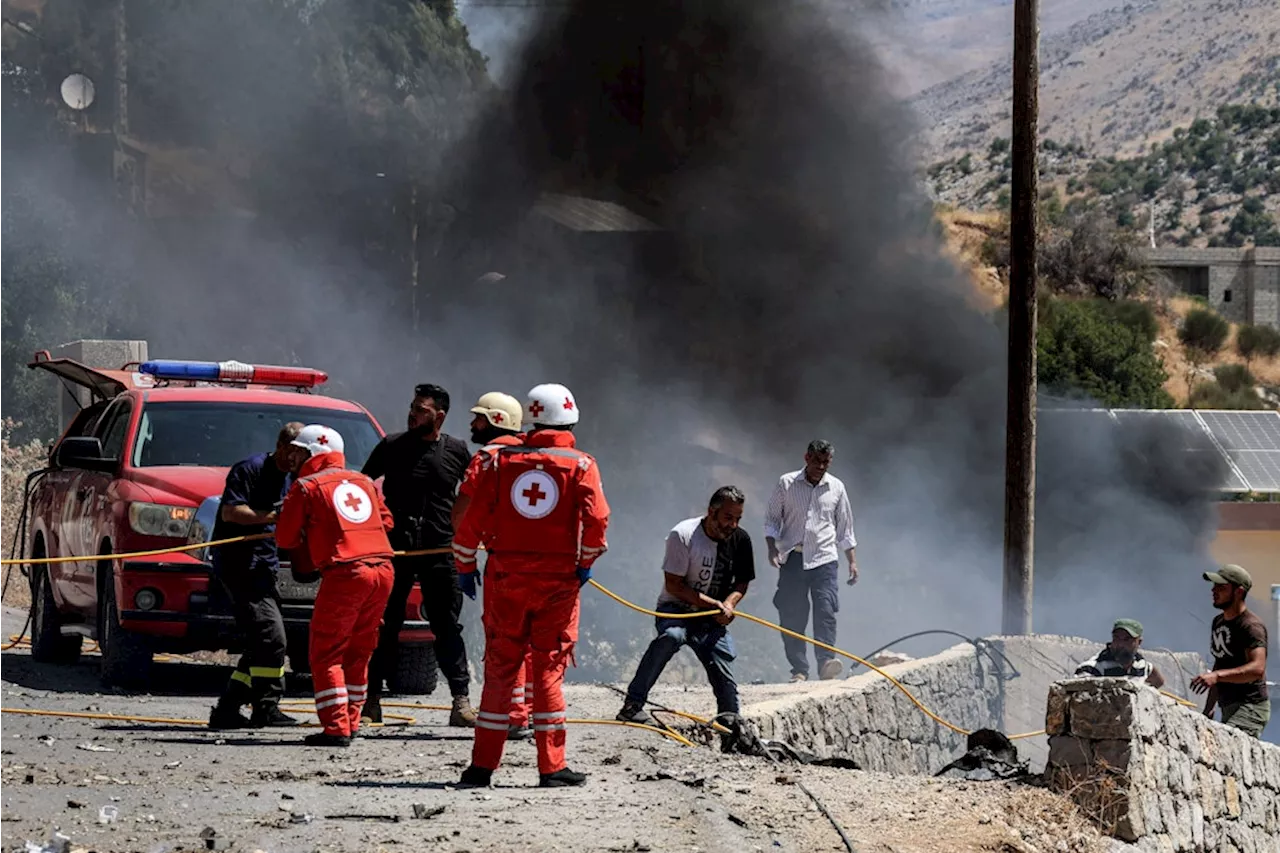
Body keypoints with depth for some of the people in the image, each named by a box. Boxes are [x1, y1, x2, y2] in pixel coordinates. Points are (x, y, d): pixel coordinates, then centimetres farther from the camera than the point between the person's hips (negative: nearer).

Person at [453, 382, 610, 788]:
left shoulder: (501, 461, 3)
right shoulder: (581, 465, -2)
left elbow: (473, 517, 0)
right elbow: (596, 517, -13)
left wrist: (465, 566, 10)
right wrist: (586, 561, 1)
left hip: (506, 576, 2)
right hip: (558, 580, -1)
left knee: (500, 667, 7)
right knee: (549, 668, 4)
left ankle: (483, 765, 5)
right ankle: (552, 766, 1)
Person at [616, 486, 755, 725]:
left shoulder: (740, 540, -2)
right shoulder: (683, 535, -17)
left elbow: (742, 582, 11)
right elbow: (673, 585, -16)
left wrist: (729, 603, -10)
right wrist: (712, 603, -20)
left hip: (712, 620, 5)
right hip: (675, 610, -5)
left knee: (726, 680, -10)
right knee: (672, 635, -37)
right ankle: (633, 704, -34)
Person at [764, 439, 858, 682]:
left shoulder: (836, 488, 9)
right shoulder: (786, 484, 3)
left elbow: (845, 528, 16)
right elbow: (771, 519, 7)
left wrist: (852, 561, 12)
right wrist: (772, 549, -7)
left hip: (824, 559, 0)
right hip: (792, 558, 0)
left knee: (825, 610, -16)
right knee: (792, 615, -3)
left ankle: (826, 661, -23)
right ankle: (799, 669, 1)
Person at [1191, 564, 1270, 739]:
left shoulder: (1251, 626, -14)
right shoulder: (1218, 622, 16)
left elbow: (1257, 668, -28)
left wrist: (1216, 676, -39)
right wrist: (1209, 709, 23)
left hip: (1251, 707, -10)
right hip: (1228, 708, 10)